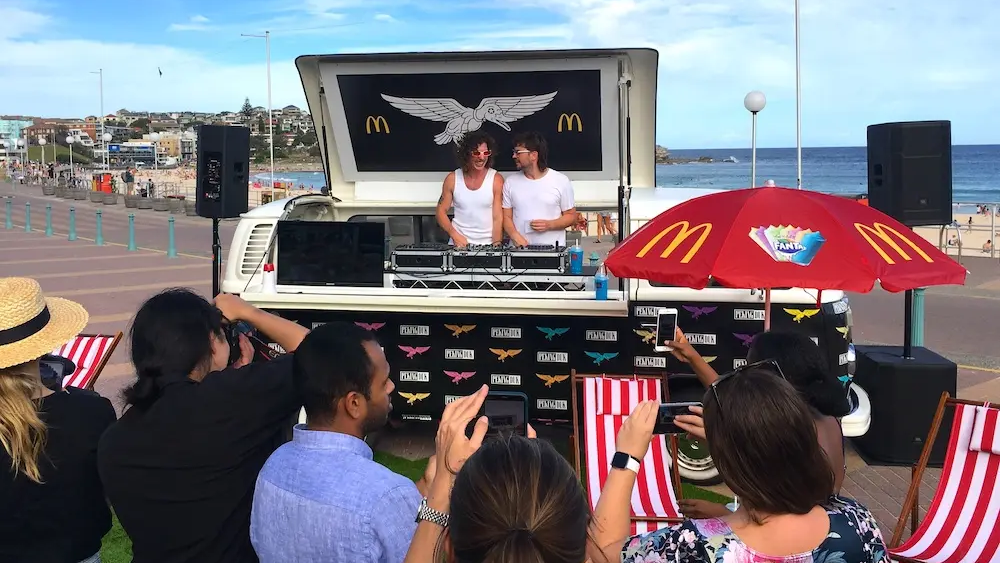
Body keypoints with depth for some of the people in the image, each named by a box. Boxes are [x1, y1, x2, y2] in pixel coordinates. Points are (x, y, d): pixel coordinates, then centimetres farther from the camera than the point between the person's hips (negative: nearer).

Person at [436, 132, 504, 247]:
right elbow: (441, 211, 7)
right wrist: (454, 235, -8)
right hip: (459, 243, 1)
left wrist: (496, 244, -15)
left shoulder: (496, 179, -2)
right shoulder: (452, 179, 2)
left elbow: (498, 217, -4)